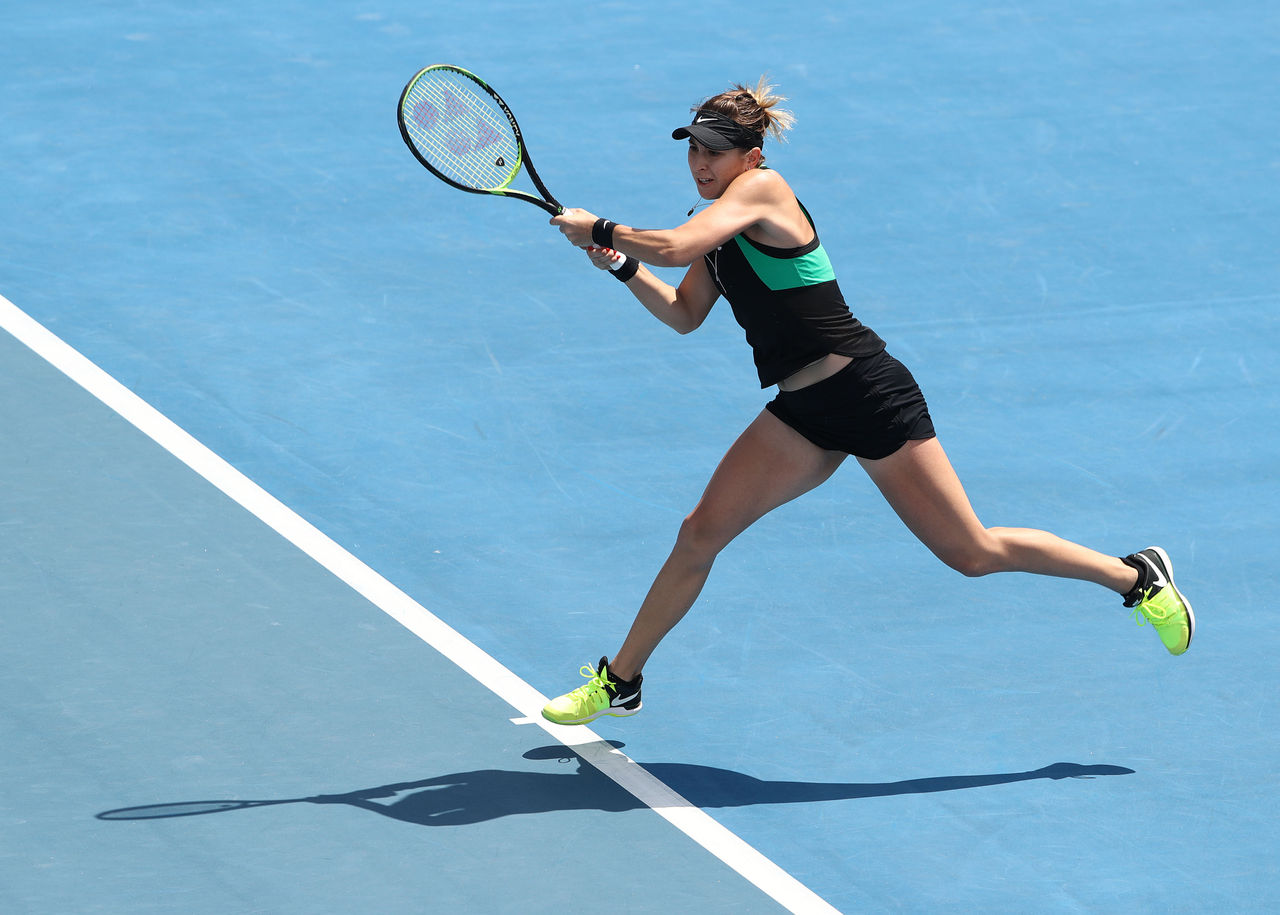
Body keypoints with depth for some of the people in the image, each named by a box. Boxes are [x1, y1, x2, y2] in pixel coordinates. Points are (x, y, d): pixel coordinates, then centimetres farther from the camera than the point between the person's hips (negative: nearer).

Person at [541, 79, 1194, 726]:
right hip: (803, 413, 8)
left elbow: (673, 248, -26)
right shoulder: (718, 223, 13)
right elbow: (684, 315, 21)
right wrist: (622, 265, 7)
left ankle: (1139, 577, 12)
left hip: (867, 390, -8)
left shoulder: (762, 188, -14)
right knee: (702, 532, 2)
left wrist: (600, 229, -11)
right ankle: (619, 681, 13)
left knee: (971, 552, -3)